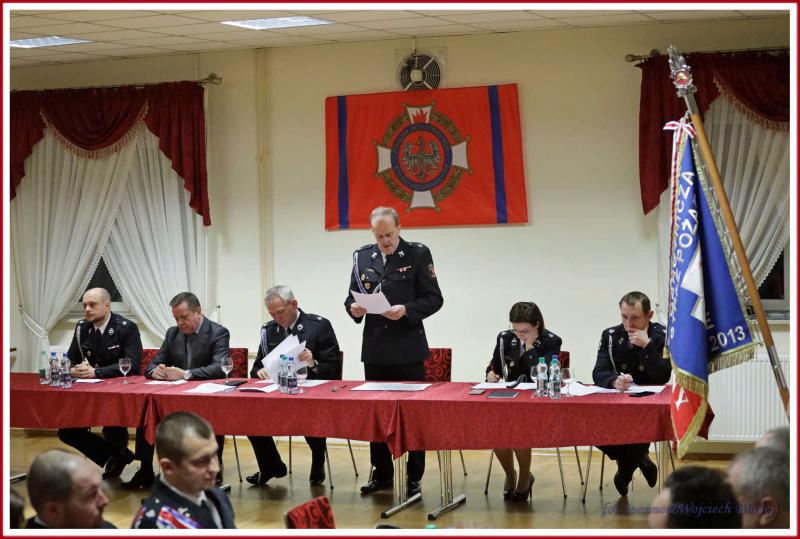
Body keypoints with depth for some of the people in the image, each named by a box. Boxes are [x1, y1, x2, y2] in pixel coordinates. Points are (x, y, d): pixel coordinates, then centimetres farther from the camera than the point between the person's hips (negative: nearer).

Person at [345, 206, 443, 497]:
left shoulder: (418, 254, -4)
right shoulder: (362, 257, 7)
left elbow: (434, 298, -5)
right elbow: (351, 296, 14)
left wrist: (406, 310, -21)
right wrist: (353, 308, -9)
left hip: (408, 349, -4)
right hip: (375, 349, 4)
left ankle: (414, 477, 10)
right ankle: (382, 474, 22)